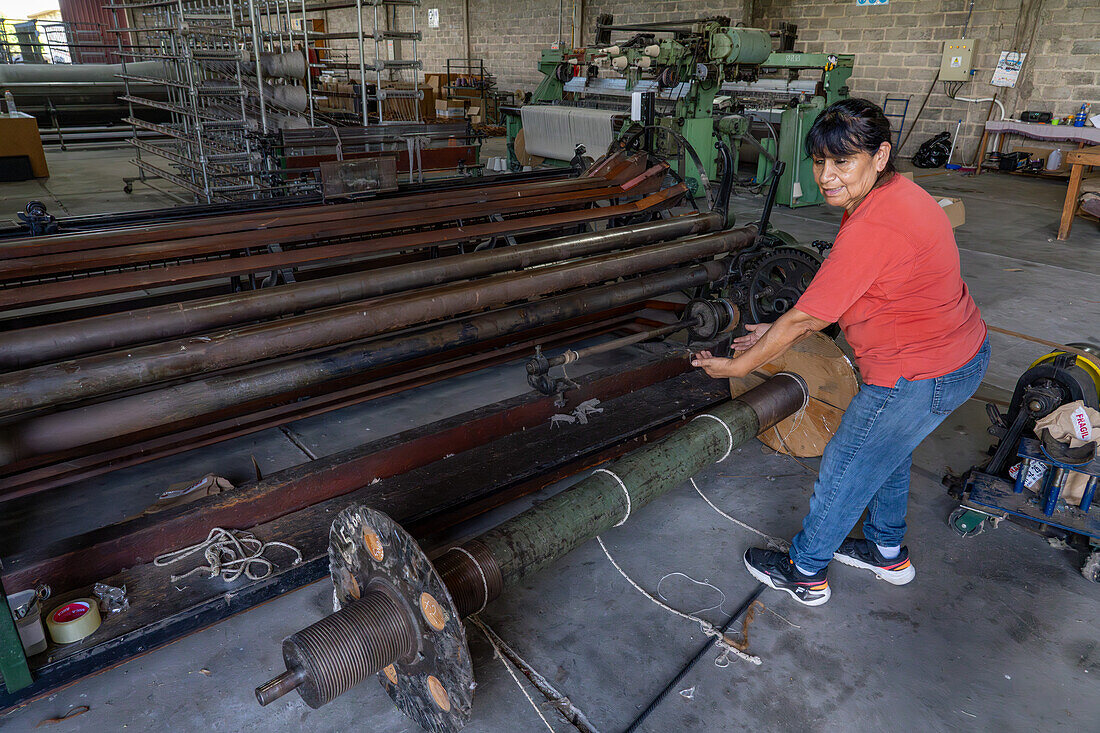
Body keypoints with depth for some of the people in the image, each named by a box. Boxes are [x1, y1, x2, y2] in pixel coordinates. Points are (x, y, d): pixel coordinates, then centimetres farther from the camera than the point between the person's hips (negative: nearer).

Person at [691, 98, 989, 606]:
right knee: (887, 450, 28)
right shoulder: (896, 193, 3)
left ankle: (806, 573, 30)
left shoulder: (871, 230, -31)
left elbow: (805, 319, -24)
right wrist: (781, 332, 10)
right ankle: (889, 552, 50)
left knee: (845, 469, 8)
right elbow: (840, 294, 11)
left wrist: (736, 366, -12)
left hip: (919, 375, -10)